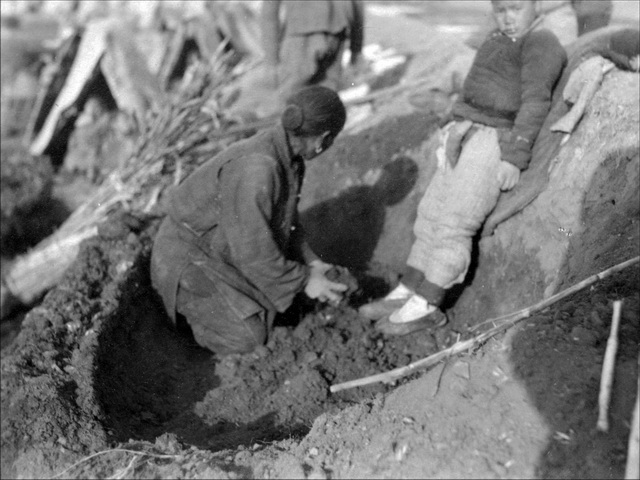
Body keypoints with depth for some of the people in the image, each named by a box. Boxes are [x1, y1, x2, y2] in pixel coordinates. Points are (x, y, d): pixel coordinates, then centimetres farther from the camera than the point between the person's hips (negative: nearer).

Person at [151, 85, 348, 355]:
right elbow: (253, 252, -31)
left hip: (225, 246, 9)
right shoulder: (256, 167, -36)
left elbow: (285, 220, 7)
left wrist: (309, 263, -2)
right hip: (188, 257, -9)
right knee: (245, 340, -9)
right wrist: (303, 281, -20)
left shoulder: (287, 153, -6)